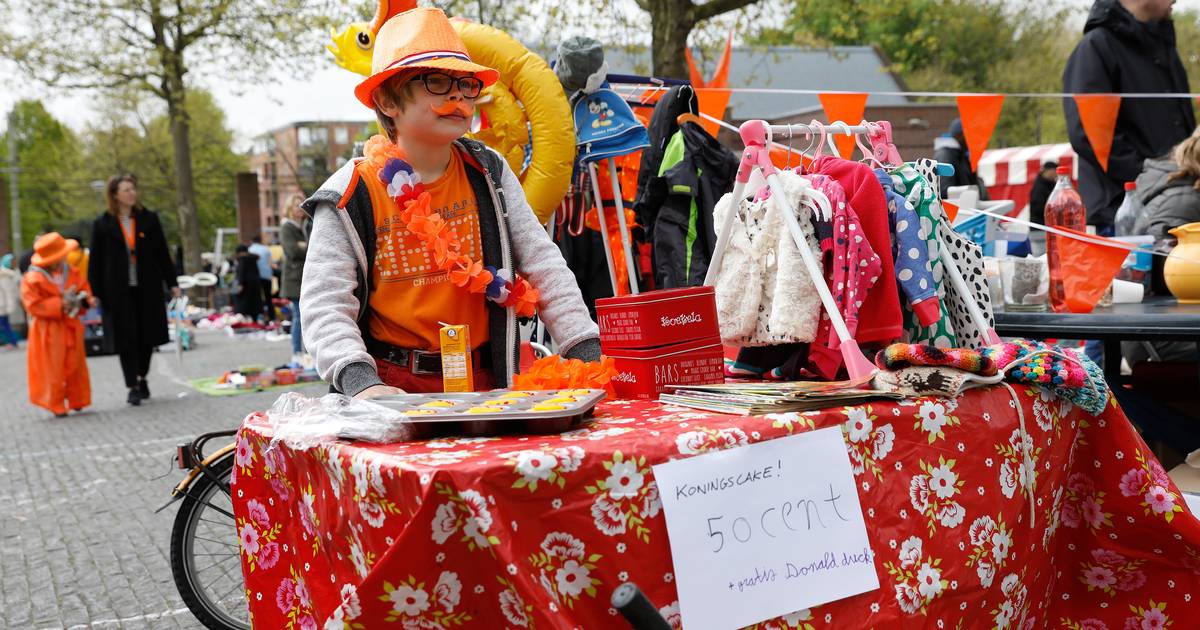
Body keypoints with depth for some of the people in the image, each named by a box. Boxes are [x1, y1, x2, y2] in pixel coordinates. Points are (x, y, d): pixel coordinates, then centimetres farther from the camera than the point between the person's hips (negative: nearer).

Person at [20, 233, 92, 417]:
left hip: (71, 328, 5)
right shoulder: (32, 279, -12)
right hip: (48, 330, -5)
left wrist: (83, 300, -12)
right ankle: (56, 405, 9)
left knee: (76, 366, 10)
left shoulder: (73, 273, 3)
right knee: (53, 370, 0)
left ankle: (77, 401, 23)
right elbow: (33, 305, -16)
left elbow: (85, 290, 12)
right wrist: (60, 305, -23)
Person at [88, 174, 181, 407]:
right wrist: (94, 292, -2)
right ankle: (133, 386, 3)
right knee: (126, 338, -2)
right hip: (118, 291, -2)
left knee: (147, 335, 8)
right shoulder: (102, 225, -1)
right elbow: (96, 261, 1)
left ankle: (142, 377, 28)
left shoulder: (149, 219, 5)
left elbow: (162, 253, 7)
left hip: (147, 288, 2)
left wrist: (172, 283, 5)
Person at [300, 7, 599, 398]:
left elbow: (545, 268, 5)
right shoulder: (351, 196, -4)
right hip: (393, 389, -3)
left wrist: (587, 354, -5)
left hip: (483, 383, 3)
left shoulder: (488, 173, 5)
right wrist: (362, 382, -24)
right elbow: (324, 306, -8)